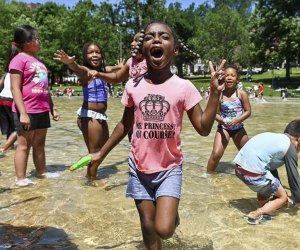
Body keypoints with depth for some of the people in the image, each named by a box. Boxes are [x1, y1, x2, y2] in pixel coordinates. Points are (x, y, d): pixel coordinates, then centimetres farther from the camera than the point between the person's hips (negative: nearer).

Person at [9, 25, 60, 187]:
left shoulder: (39, 62, 17)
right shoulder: (19, 59, -8)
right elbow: (15, 88, -14)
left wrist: (52, 108, 17)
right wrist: (23, 113, -20)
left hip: (42, 111, 8)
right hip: (27, 111, -8)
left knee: (39, 144, 16)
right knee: (24, 145, 0)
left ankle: (41, 172, 27)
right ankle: (21, 179, 10)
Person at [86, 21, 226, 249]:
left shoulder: (184, 87, -10)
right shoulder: (133, 86, -4)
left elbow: (203, 129, -10)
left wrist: (215, 93, -20)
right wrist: (102, 153, 12)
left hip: (169, 168, -2)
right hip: (139, 168, 3)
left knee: (164, 229, -11)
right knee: (148, 227, 12)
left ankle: (173, 213, 24)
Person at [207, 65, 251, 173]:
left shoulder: (241, 94, -8)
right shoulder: (219, 95, -9)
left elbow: (248, 111, -8)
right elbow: (216, 113, -6)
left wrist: (236, 120, -22)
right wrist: (222, 120, -26)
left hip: (238, 128, 2)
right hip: (223, 127, -2)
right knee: (216, 154, -16)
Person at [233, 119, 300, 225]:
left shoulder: (275, 137, 25)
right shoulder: (290, 148, 2)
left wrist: (278, 187, 46)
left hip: (239, 168, 8)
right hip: (253, 174, -8)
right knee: (283, 198, 12)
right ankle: (257, 215, -5)